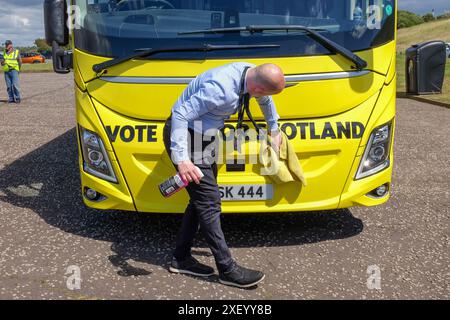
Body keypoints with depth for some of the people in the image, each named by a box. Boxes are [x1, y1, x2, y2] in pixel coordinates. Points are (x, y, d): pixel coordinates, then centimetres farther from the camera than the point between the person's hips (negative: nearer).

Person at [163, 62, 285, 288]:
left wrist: (274, 130, 31)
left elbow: (266, 100, 18)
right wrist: (182, 159, -36)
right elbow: (180, 114, -31)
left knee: (201, 199, 13)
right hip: (184, 136, -9)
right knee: (209, 202, -7)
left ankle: (181, 258, 25)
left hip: (202, 136, 9)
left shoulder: (250, 73, -4)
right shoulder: (221, 89, -32)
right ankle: (227, 270, 3)